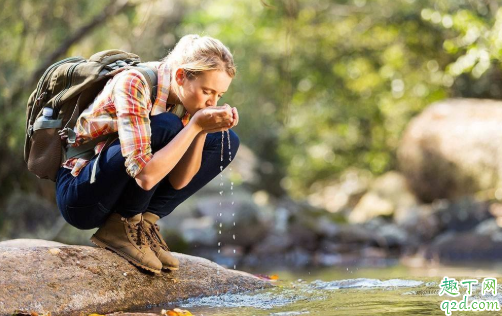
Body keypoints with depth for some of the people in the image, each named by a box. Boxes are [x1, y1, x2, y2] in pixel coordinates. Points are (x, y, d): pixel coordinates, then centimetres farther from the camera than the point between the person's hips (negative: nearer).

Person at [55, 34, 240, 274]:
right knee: (165, 128, -30)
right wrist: (196, 125, -32)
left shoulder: (185, 98, -4)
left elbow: (179, 181, -9)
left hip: (122, 195, 8)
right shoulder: (134, 83, -26)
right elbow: (144, 176, -35)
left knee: (225, 141, -2)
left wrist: (204, 129, -22)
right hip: (80, 196, -7)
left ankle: (144, 220, -4)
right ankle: (121, 227, -13)